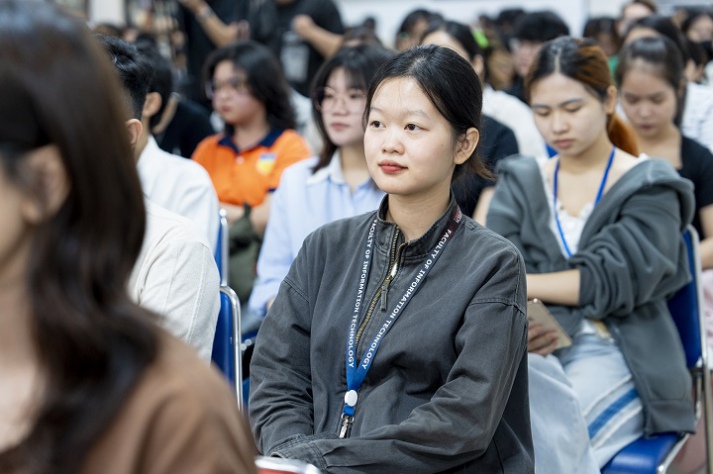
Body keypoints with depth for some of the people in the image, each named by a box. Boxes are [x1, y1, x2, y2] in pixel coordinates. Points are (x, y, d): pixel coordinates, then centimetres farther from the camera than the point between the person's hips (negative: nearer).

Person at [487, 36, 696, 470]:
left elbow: (612, 280, -7)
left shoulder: (650, 187, 8)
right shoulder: (520, 182, 18)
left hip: (617, 356, -3)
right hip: (535, 347, 3)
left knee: (541, 429, -35)